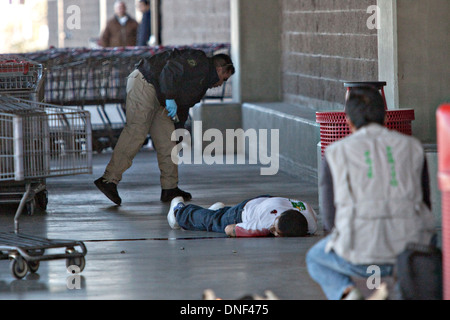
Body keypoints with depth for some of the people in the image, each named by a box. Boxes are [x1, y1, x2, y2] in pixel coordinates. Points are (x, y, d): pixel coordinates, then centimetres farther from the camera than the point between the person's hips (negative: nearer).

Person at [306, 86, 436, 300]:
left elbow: (330, 218, 9)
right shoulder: (412, 148, 13)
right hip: (407, 248, 2)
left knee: (316, 260, 33)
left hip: (360, 250, -2)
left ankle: (345, 293, 0)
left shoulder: (335, 154, 9)